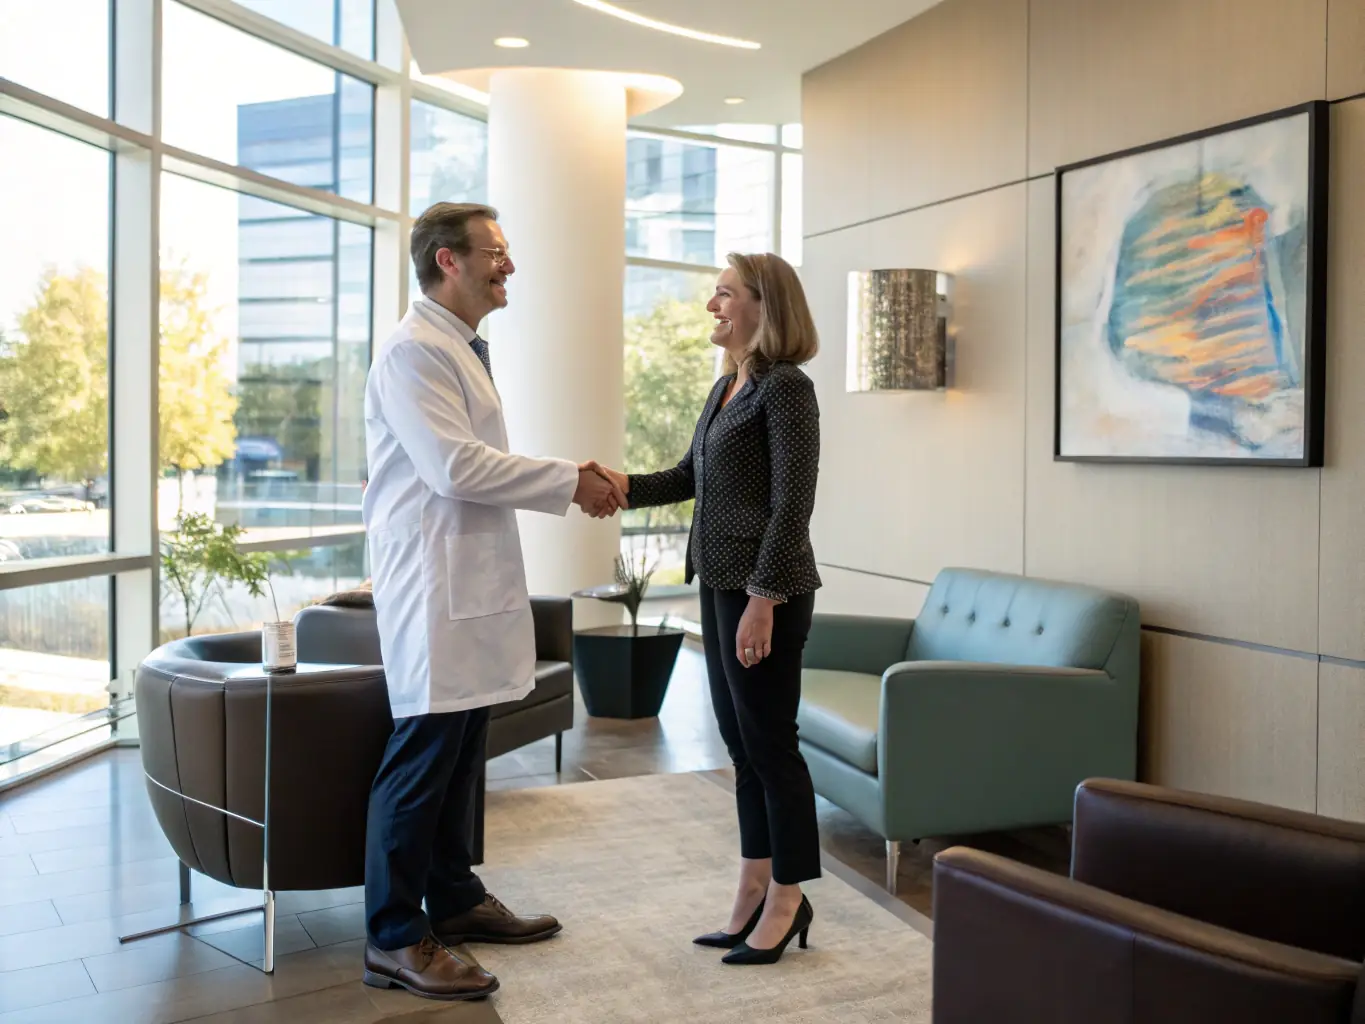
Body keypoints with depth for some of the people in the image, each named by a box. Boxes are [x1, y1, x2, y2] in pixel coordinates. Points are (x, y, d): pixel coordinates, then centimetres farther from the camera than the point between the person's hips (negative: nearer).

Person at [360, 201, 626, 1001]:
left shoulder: (465, 350, 19)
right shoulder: (414, 351, -12)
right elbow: (455, 467, -21)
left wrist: (569, 481, 8)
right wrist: (570, 482, -15)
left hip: (474, 582, 10)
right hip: (434, 584, -10)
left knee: (460, 752, 16)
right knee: (422, 756, -4)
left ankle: (453, 898, 28)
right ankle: (394, 939, 6)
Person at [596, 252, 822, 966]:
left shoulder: (786, 387, -12)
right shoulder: (727, 386, 14)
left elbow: (792, 503, -17)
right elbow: (689, 478, 20)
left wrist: (764, 597, -21)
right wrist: (625, 486, 3)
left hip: (765, 590, -9)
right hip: (721, 584, 9)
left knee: (769, 743, 0)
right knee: (742, 744, 13)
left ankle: (787, 901, 14)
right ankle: (755, 894, 24)